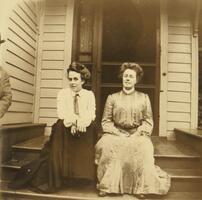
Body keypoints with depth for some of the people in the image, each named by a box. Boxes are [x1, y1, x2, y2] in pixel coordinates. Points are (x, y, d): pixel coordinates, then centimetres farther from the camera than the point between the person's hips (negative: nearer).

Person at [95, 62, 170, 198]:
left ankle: (141, 187, -21)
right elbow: (106, 121, 5)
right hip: (116, 133, 1)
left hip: (137, 134, 0)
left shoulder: (144, 98, 11)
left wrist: (136, 135, -11)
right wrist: (118, 134, -11)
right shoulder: (112, 98, 11)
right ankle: (107, 185, -21)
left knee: (144, 148, -33)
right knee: (106, 145, -31)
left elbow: (148, 122, 5)